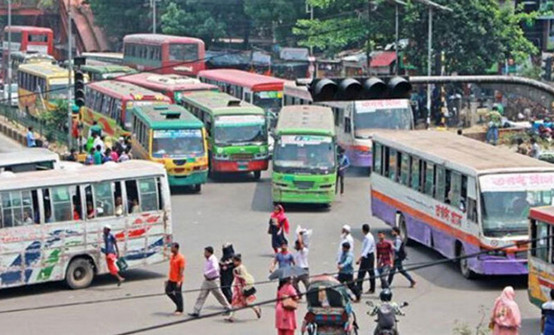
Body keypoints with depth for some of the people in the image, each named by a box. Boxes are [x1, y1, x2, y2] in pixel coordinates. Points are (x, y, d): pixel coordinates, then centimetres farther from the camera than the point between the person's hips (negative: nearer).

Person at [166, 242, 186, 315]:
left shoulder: (181, 258, -16)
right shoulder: (172, 256, 10)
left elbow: (182, 270, -18)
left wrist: (179, 281, -22)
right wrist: (168, 279, 17)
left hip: (177, 280, -9)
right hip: (171, 279, 9)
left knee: (178, 294, 0)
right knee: (168, 291, 10)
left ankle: (180, 310, 12)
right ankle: (178, 304, 26)